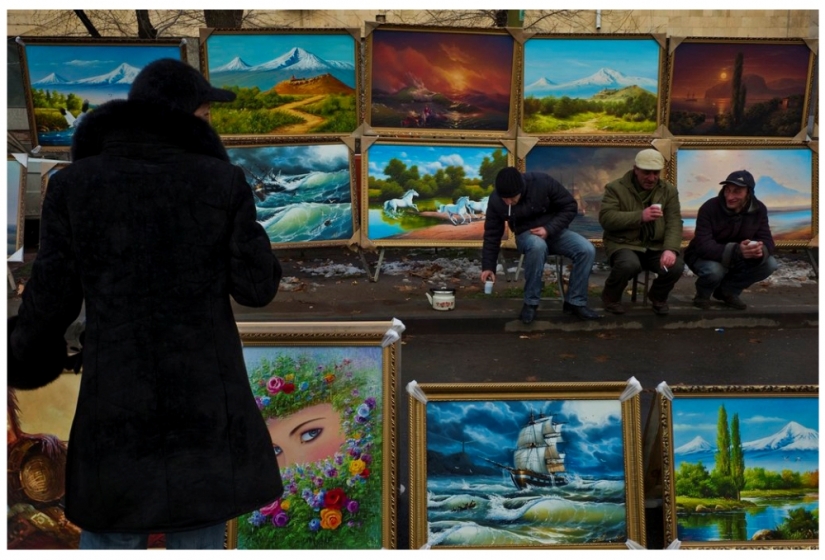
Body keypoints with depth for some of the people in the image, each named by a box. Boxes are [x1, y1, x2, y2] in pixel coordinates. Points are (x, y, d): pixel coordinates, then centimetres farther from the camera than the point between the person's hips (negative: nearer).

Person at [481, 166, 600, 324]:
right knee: (537, 246, -39)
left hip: (554, 231, 1)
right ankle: (530, 303, -24)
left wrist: (549, 229, -24)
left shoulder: (543, 182, -23)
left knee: (587, 250, -26)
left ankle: (575, 302, -10)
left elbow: (570, 207, -12)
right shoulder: (496, 200, -17)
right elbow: (492, 234, -6)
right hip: (526, 235, -1)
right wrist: (488, 266, -8)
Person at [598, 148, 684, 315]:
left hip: (655, 246, 4)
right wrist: (640, 216, -26)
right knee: (629, 265, -37)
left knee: (676, 266, -24)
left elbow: (674, 223, -4)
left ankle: (658, 296, 12)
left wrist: (670, 249, -23)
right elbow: (606, 219, -16)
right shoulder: (616, 188, -4)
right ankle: (610, 296, -2)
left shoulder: (669, 190, 6)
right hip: (623, 244, -4)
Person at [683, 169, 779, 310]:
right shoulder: (709, 208, -26)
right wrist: (736, 250, -51)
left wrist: (761, 250, -40)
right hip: (704, 257, -5)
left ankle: (727, 290, 7)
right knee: (714, 270, -38)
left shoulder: (758, 209, -11)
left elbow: (767, 240, -12)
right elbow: (703, 246, -34)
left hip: (736, 258, 5)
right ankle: (703, 294, 0)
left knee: (769, 264, -18)